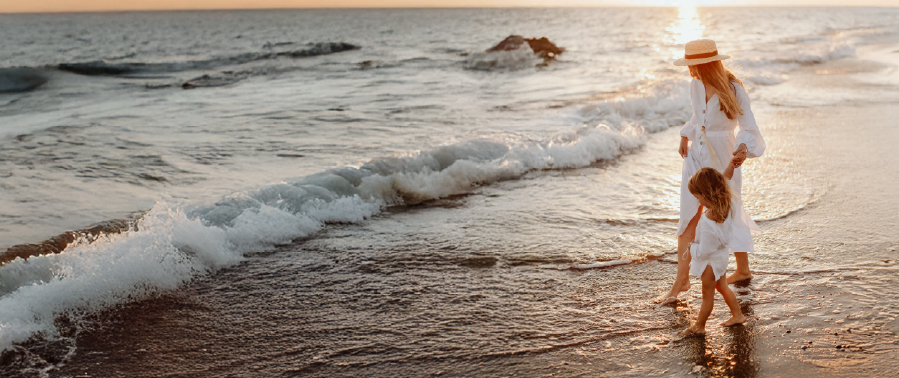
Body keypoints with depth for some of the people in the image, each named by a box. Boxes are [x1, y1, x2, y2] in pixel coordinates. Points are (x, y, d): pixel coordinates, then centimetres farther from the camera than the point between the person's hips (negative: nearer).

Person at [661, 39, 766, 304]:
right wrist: (686, 135, 12)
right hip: (696, 155, 5)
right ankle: (681, 280, 9)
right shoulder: (696, 85, -1)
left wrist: (744, 148, -37)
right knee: (689, 218, 4)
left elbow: (749, 128, -19)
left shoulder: (733, 90, -17)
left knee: (729, 215, 9)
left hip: (723, 159, -5)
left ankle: (743, 270, 31)